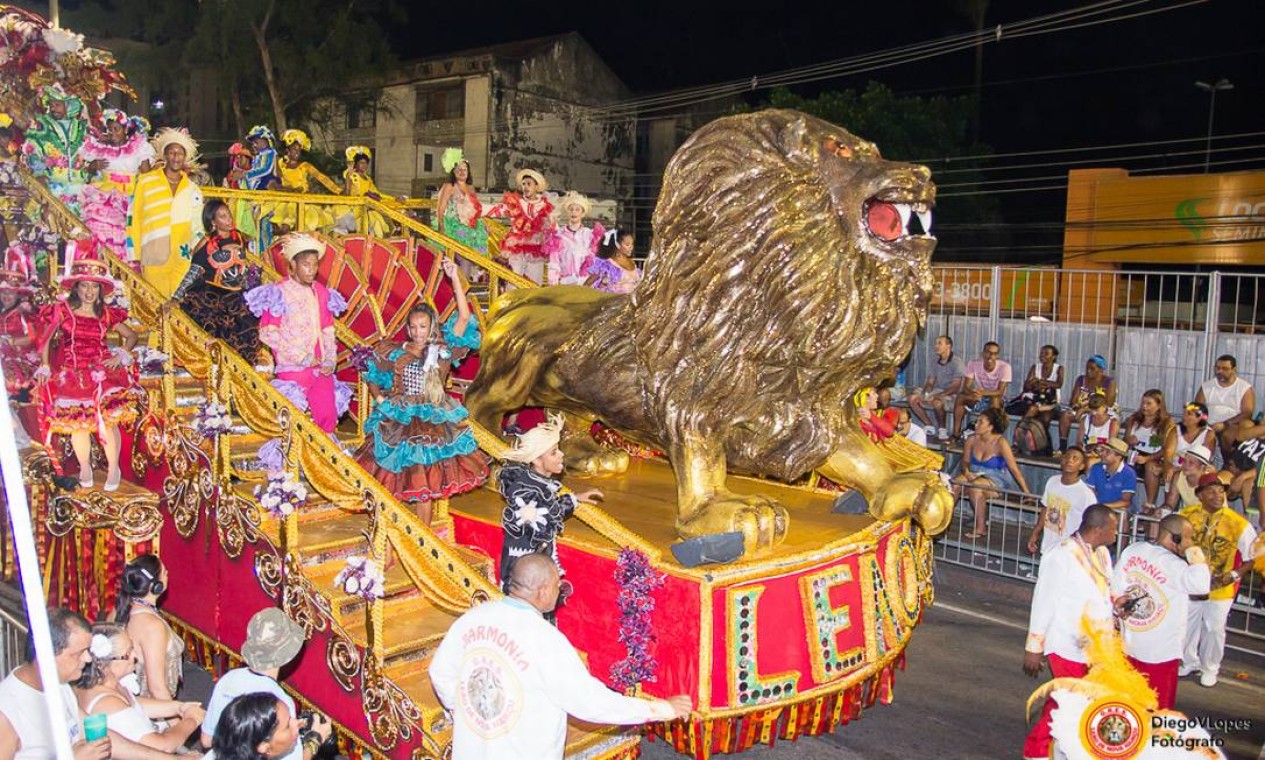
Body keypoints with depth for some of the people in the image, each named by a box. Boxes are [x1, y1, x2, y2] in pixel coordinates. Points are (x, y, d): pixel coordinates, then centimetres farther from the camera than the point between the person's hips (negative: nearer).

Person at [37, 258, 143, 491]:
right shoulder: (62, 310, 5)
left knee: (108, 420, -14)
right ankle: (85, 466, 15)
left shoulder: (107, 314, 9)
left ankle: (113, 467, 0)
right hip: (72, 373, 0)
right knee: (78, 423, -6)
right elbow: (45, 339, 8)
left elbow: (131, 336, 17)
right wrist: (44, 366, -1)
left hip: (102, 371, 0)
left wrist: (120, 356, 2)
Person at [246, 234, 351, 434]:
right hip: (293, 369, -5)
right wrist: (302, 357, -13)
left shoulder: (321, 293, 12)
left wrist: (330, 361, 0)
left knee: (328, 416, 1)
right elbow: (267, 332, -10)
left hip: (321, 369, 5)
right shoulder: (280, 292, -4)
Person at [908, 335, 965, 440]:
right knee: (913, 398, -12)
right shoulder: (935, 362, 10)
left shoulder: (956, 362, -12)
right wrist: (925, 393, -10)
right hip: (936, 391, 7)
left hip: (951, 394, -7)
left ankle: (942, 429, -13)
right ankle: (930, 427, -2)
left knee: (937, 402, -39)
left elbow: (956, 386, -18)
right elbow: (930, 382, 12)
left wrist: (938, 395, -27)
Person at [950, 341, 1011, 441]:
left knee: (995, 400, -36)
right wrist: (972, 392, -41)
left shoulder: (1004, 367, -20)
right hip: (978, 400, 3)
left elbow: (1000, 392, -25)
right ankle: (956, 434, -21)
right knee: (960, 397, -23)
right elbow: (965, 387, -16)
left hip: (997, 399, -3)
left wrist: (983, 392, -44)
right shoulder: (973, 364, -13)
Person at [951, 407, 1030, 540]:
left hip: (996, 481, -4)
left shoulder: (1000, 442, -17)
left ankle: (981, 529, -22)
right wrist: (966, 472, -14)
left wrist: (1026, 492, -20)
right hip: (975, 476, 4)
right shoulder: (972, 440, -3)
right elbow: (965, 461, 10)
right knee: (954, 484, -25)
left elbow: (1014, 469, -18)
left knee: (975, 487, -35)